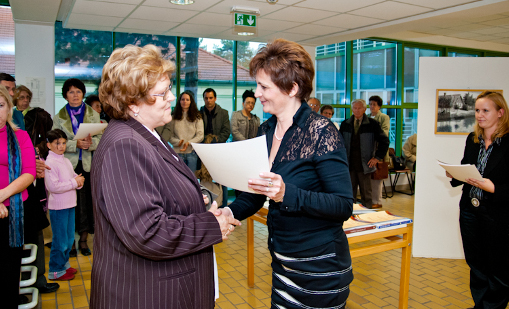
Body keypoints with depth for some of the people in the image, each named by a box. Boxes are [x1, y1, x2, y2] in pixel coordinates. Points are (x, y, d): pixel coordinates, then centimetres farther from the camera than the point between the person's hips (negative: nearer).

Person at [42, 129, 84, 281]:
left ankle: (64, 264, 33)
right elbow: (53, 186, -23)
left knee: (69, 238, 17)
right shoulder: (49, 163, -15)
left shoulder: (66, 161, 11)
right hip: (58, 207, -8)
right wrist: (74, 182, -19)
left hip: (69, 205, 8)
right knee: (60, 240, 1)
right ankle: (56, 271, 15)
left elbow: (74, 177, 18)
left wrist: (79, 180, -5)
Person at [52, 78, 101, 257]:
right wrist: (76, 144, -20)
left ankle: (83, 240, 18)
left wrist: (91, 142, -21)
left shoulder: (93, 114, 8)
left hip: (88, 164, 1)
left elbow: (100, 138, 0)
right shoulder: (59, 117, 6)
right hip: (67, 164, -1)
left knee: (87, 201, 3)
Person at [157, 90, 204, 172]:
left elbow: (200, 136, -1)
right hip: (178, 152, 1)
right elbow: (169, 136, 6)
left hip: (192, 153, -1)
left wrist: (189, 143, -14)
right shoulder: (173, 118, 8)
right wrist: (178, 142, -13)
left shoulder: (197, 117, 4)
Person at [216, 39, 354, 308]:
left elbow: (344, 205, -20)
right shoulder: (266, 130, 4)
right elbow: (257, 193, 11)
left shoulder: (320, 131, -17)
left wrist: (287, 194, -32)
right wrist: (229, 212, -8)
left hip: (320, 267, -6)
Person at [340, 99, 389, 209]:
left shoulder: (372, 124, -1)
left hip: (364, 164, -2)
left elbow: (384, 141, 2)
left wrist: (377, 157, -2)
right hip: (349, 163, 3)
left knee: (366, 192, 4)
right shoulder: (345, 124, 9)